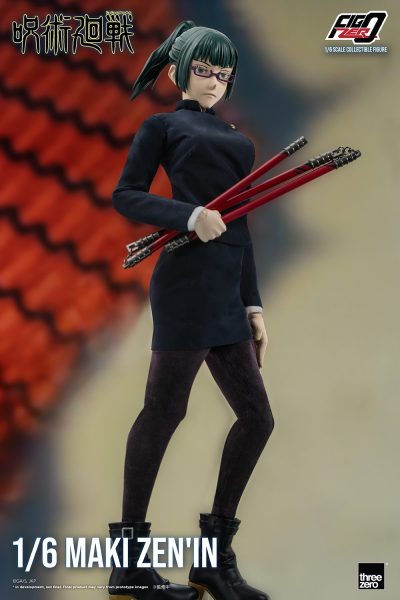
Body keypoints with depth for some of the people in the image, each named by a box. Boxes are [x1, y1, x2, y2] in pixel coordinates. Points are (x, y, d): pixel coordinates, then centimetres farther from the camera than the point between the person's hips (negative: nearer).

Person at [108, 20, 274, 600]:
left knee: (256, 416, 5)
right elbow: (125, 196, -2)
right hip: (187, 281, -8)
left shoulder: (235, 138, 24)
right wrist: (190, 216, -17)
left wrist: (253, 304, 17)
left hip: (226, 291, 8)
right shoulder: (163, 126, 6)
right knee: (163, 412, -5)